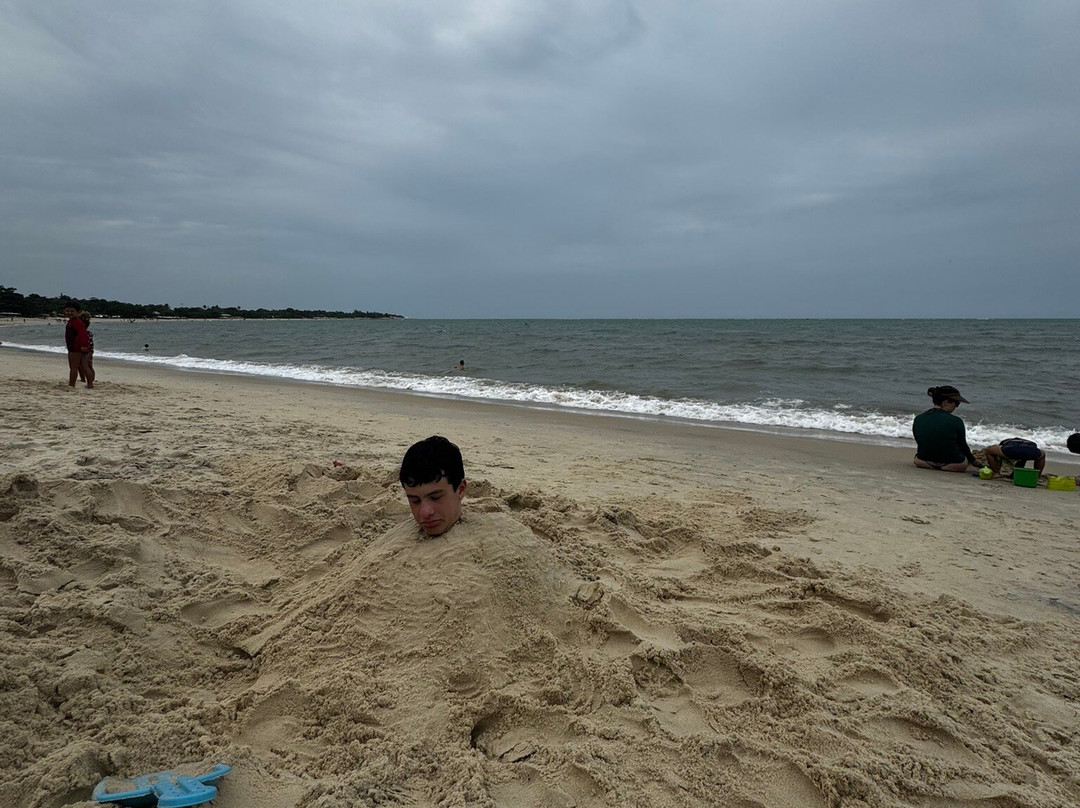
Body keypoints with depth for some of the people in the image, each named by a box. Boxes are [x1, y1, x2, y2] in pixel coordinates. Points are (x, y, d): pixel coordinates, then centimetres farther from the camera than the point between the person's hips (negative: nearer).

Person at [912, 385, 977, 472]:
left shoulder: (918, 419, -6)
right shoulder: (956, 421, -16)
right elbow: (963, 446, -2)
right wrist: (974, 462, 17)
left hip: (923, 461, 0)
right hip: (953, 465, 0)